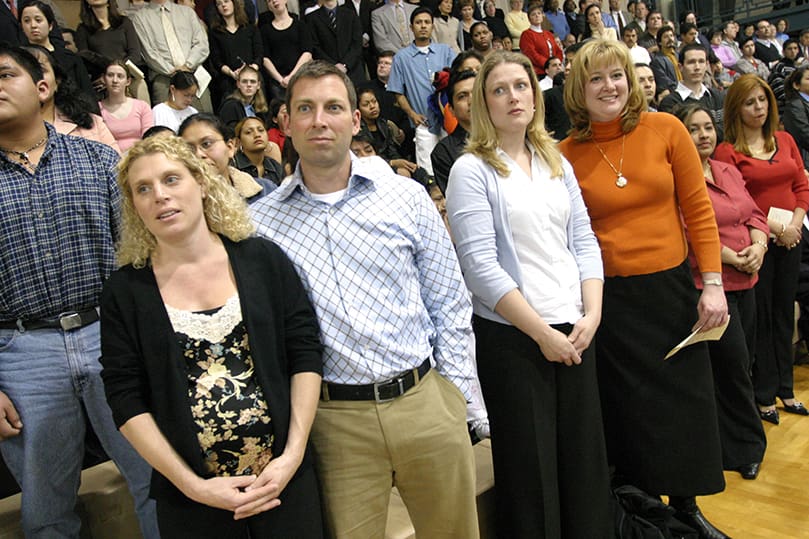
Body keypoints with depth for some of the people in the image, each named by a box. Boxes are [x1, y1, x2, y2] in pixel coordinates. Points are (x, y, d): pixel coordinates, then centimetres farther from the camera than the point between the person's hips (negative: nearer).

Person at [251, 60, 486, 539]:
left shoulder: (407, 197, 1)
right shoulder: (261, 223, 0)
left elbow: (450, 305, 5)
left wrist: (464, 399, 3)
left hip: (426, 402, 1)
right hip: (334, 421, -1)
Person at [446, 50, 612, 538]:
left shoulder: (557, 162, 13)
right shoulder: (472, 170, -6)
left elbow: (584, 241, 10)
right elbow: (481, 266, -14)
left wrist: (591, 315, -4)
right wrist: (543, 332, -15)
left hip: (575, 332, 5)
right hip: (512, 337, -5)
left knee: (585, 456, 13)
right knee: (531, 467, 6)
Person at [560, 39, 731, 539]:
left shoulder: (665, 129, -2)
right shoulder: (568, 152, -3)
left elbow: (698, 209, 0)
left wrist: (713, 283, -5)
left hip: (670, 286, 2)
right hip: (608, 297, -1)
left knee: (685, 399, 13)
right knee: (628, 408, 9)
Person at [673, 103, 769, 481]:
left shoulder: (729, 172, 15)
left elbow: (754, 214, 17)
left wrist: (758, 245, -3)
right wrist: (729, 257, -16)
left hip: (745, 282, 8)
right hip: (707, 283, -8)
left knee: (743, 361, 14)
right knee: (733, 363, -1)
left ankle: (740, 445, 31)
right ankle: (745, 448, 18)